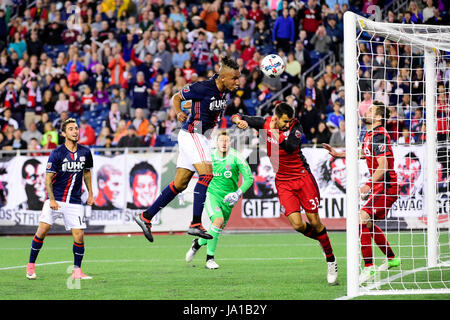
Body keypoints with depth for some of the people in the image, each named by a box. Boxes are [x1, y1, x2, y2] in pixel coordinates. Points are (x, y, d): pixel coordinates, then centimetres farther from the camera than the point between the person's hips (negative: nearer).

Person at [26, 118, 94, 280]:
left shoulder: (85, 152, 4)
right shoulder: (56, 153, -9)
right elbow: (48, 179, -7)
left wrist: (90, 194, 18)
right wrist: (52, 199, -15)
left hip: (75, 202, 3)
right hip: (55, 199, -3)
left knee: (79, 236, -7)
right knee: (43, 229, -13)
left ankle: (77, 271, 6)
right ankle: (30, 266, 0)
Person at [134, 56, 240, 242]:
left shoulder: (224, 91, 6)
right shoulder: (203, 88, -17)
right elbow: (176, 97, -4)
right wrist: (179, 113, -20)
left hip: (201, 138, 9)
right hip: (192, 134, -9)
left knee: (180, 184, 8)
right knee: (206, 174, -22)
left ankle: (146, 217, 15)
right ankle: (195, 224, -25)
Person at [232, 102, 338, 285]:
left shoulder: (295, 127, -12)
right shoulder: (265, 124, -3)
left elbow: (291, 146, -30)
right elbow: (237, 118, 2)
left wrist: (275, 132, -34)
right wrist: (239, 120, -20)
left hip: (303, 177, -2)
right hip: (283, 182, 2)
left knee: (314, 222, -1)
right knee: (297, 225, -11)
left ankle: (331, 260, 15)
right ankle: (320, 238, 22)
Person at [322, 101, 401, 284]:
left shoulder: (379, 136, -19)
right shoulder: (369, 135, 12)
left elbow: (383, 166, -28)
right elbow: (364, 153, 33)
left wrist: (369, 185, -37)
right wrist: (338, 154, 35)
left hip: (386, 187, -11)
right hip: (378, 187, 11)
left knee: (361, 220, -21)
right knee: (368, 224, 22)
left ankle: (368, 267, -22)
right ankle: (392, 259, 37)